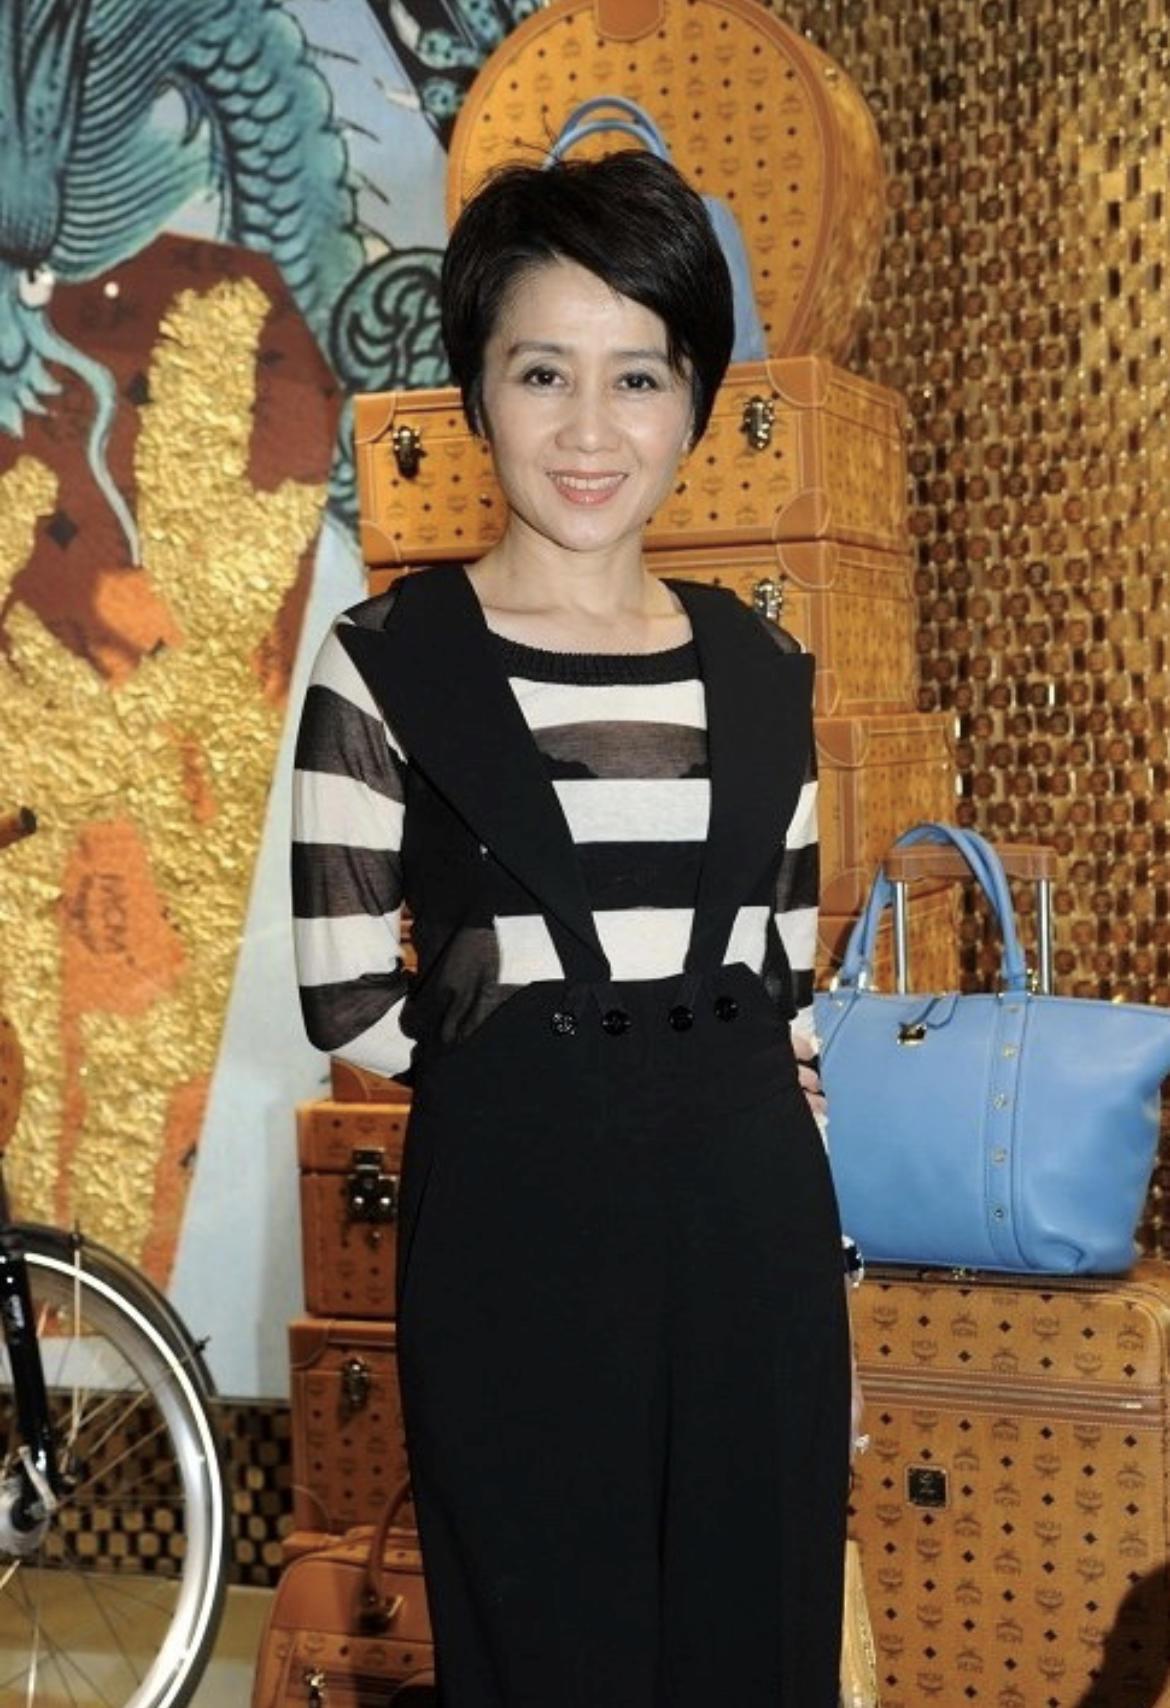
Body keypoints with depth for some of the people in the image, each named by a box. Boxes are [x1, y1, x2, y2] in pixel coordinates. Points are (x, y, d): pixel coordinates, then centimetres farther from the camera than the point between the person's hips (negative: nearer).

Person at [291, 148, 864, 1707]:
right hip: (515, 1232, -3)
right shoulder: (388, 661, -4)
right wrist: (536, 1068, -2)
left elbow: (788, 996, 11)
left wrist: (817, 1280, 10)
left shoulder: (760, 673, 7)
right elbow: (348, 1001, -6)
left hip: (751, 1228, 4)